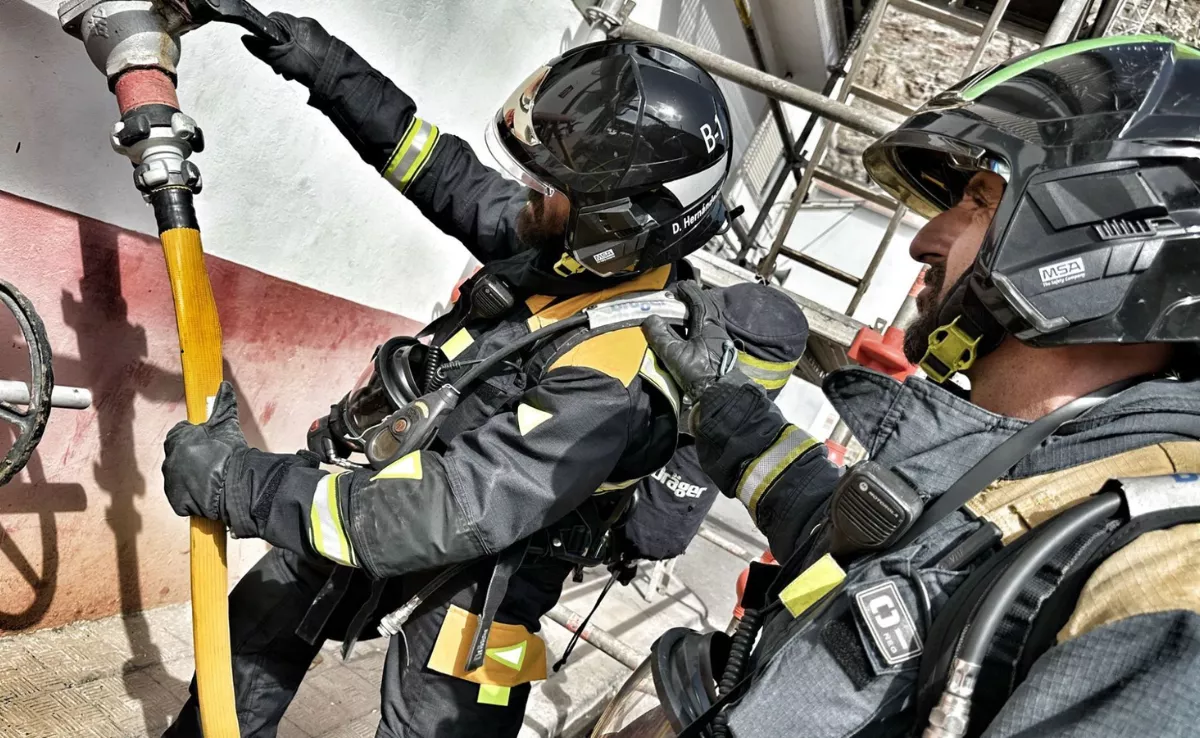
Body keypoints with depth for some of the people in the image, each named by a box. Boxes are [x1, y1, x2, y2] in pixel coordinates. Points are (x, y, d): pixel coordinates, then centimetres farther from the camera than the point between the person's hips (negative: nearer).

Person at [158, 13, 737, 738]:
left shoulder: (610, 383, -34)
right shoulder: (592, 257, -11)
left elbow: (448, 516, -35)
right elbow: (449, 172, 4)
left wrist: (242, 483, -31)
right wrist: (326, 66, 1)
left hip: (468, 574, -8)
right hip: (383, 492, 8)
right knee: (251, 638, 24)